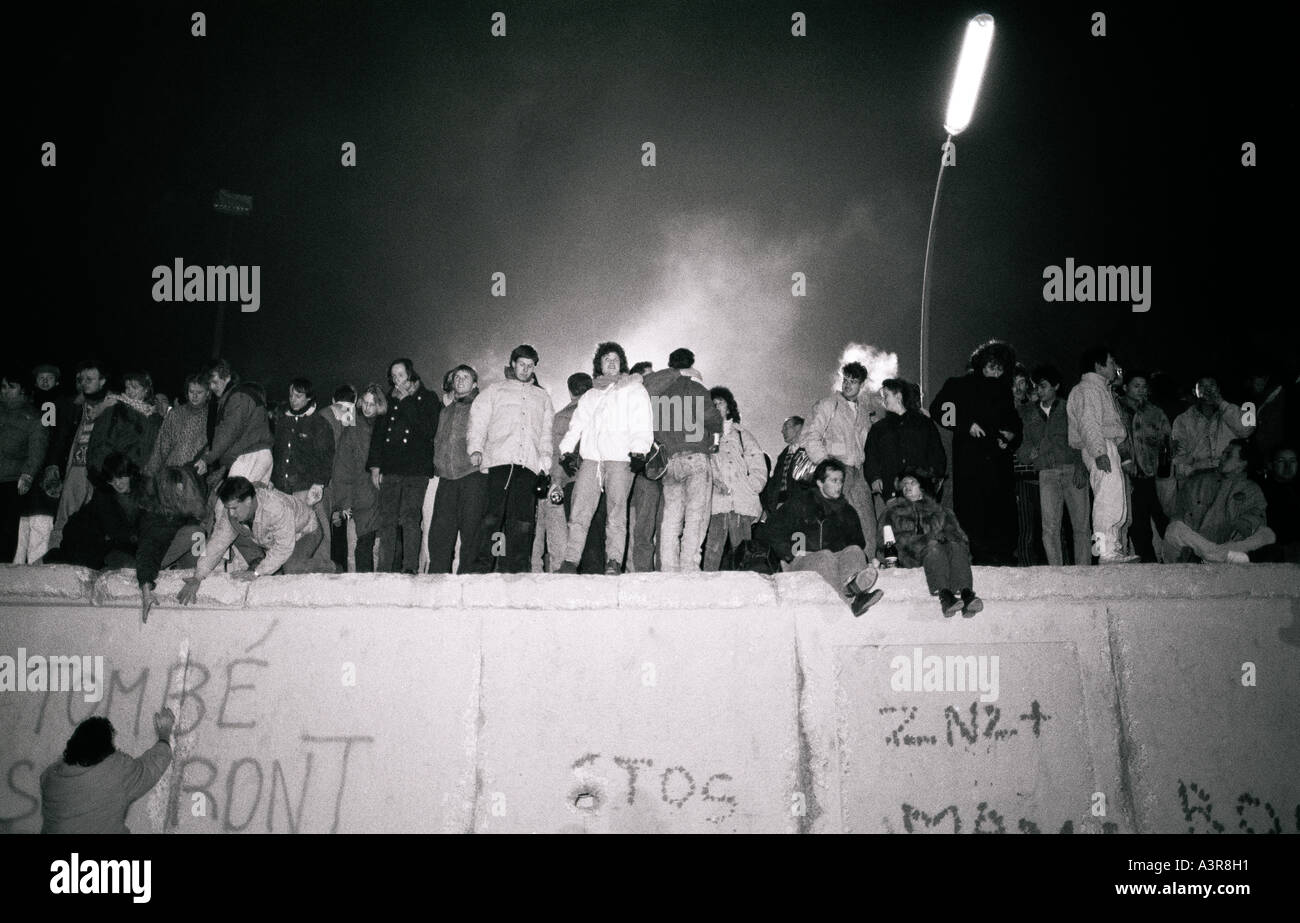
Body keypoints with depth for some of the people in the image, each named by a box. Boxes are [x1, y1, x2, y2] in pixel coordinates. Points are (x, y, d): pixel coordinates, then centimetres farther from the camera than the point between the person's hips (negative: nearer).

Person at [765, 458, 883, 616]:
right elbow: (773, 531, 6)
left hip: (835, 559, 3)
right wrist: (791, 555, -6)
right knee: (826, 556, -36)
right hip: (800, 562, -3)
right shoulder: (798, 502, 11)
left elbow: (858, 542, 26)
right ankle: (853, 598, -65)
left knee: (854, 550, -29)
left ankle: (854, 585, -66)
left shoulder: (846, 511, 23)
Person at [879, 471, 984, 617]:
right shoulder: (894, 511, 27)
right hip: (911, 557, -2)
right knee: (933, 546, -36)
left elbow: (955, 532, 18)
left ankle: (966, 594, -54)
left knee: (956, 546, -32)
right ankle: (944, 596, -58)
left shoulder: (938, 510, 31)